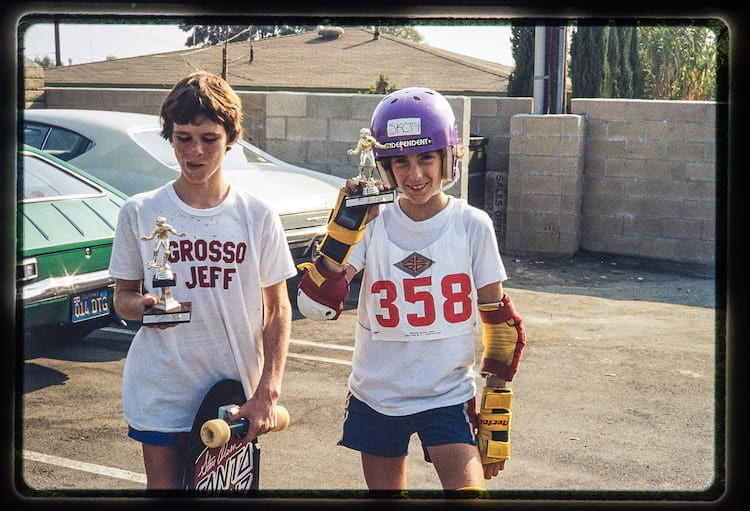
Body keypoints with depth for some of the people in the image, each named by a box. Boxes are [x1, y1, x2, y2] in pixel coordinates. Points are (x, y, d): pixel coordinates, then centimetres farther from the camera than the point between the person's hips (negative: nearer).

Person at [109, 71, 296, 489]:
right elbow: (122, 298, 6)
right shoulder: (141, 213, -1)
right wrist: (143, 305, -19)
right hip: (161, 390, 0)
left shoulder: (258, 217, -2)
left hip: (235, 391, 0)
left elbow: (278, 309, 1)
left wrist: (268, 392, -8)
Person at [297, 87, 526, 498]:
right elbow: (315, 305, -15)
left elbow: (500, 322, 1)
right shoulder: (372, 226, -6)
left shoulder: (473, 227, -7)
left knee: (468, 488, -18)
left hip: (449, 399, -1)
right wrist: (345, 227, -22)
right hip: (375, 398, 2)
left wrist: (496, 417, 0)